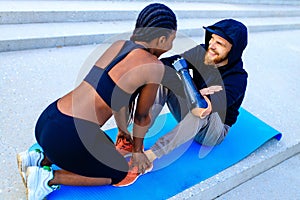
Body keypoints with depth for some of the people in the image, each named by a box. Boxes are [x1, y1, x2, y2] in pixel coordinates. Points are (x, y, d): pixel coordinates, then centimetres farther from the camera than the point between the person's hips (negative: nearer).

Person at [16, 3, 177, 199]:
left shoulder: (118, 45, 10)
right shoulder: (154, 66, -11)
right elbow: (142, 116, 1)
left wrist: (123, 132, 31)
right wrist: (138, 150, 20)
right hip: (68, 136, -8)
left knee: (108, 150, 32)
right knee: (120, 173, 18)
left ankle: (41, 157, 19)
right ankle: (49, 177, 5)